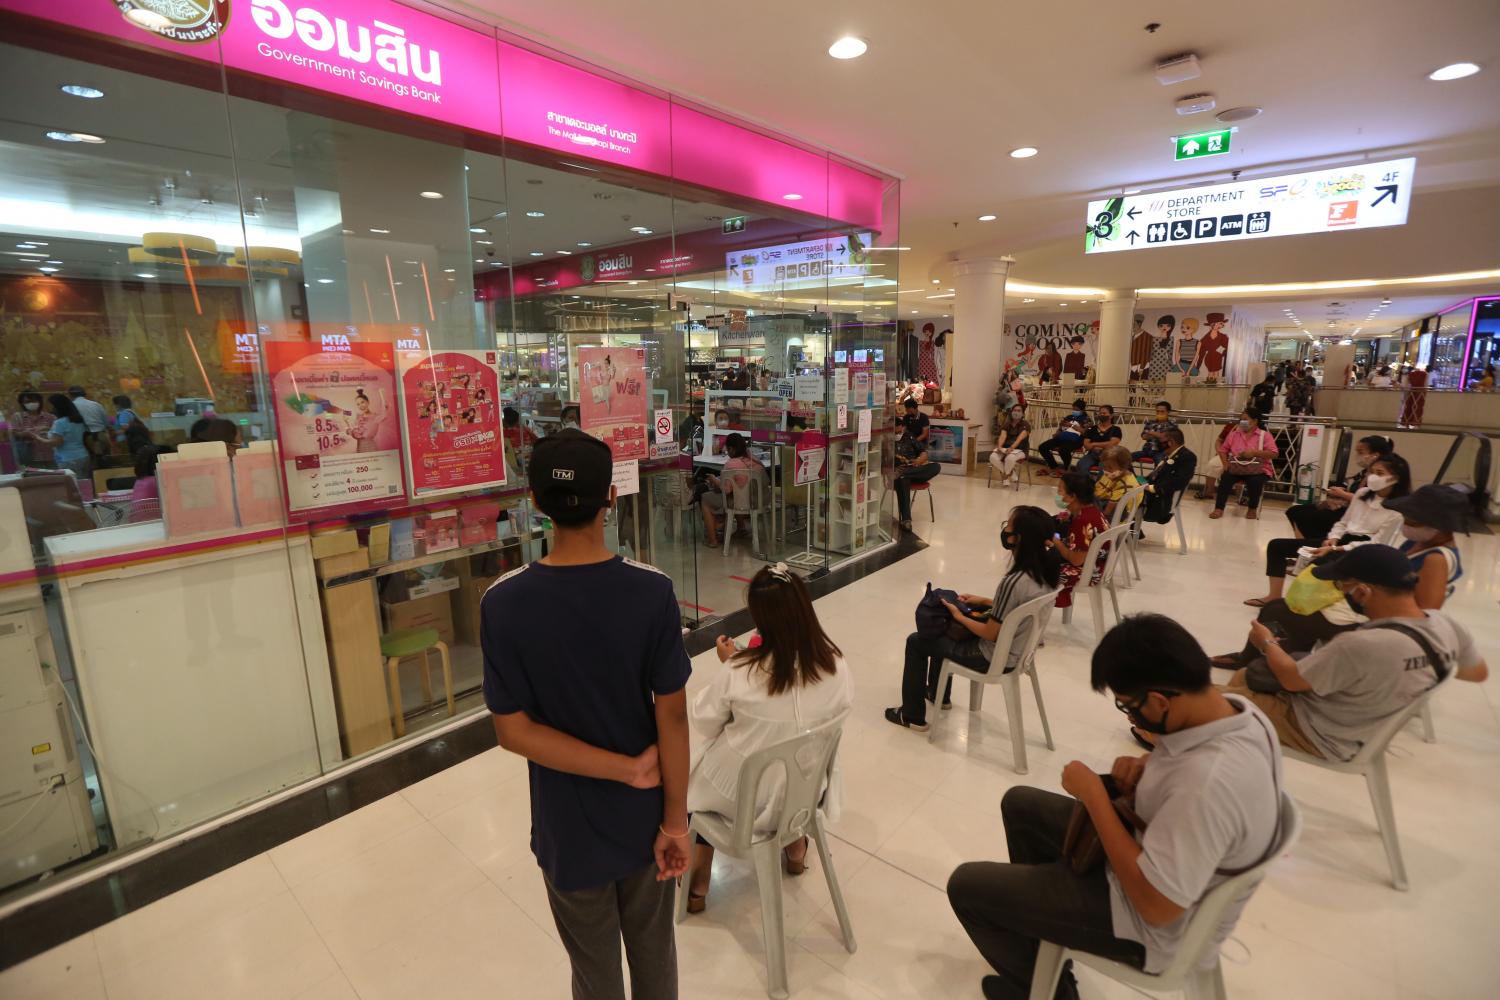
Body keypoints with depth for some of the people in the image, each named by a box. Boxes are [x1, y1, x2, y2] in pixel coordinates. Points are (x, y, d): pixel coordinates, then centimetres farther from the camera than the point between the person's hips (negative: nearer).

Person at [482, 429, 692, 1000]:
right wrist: (675, 821, -4)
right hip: (645, 821, 1)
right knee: (653, 953, 27)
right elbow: (672, 718, -16)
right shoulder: (653, 592, -20)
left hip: (570, 833, 0)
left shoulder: (504, 604, -19)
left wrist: (627, 770, -14)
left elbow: (515, 732, -17)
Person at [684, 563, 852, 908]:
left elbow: (703, 723, -12)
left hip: (743, 795, -2)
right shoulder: (834, 665, -20)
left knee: (694, 770, 30)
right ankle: (796, 848, 48)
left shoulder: (741, 673, -29)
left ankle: (698, 884, 35)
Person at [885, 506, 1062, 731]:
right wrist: (985, 601, 7)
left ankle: (913, 715, 23)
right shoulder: (1046, 572, -9)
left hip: (995, 659, -8)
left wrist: (959, 616, -9)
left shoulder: (1013, 582, -34)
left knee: (916, 641, 8)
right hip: (1019, 649, 8)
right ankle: (938, 694, 46)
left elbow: (990, 634, -24)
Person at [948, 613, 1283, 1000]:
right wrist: (1145, 766, -10)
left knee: (966, 884, -1)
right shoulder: (1234, 707, -14)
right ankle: (1036, 919, 38)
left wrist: (1095, 796, -26)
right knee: (1020, 804, 21)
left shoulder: (1209, 784, -41)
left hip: (1153, 924, -8)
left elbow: (1156, 905, -32)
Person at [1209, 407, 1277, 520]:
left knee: (1255, 481, -33)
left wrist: (1254, 452, -19)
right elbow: (1223, 449, 12)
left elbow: (1274, 453, -8)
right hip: (1235, 468, 3)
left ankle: (1253, 509, -6)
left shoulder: (1264, 435, 1)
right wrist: (1225, 463, -5)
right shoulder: (1234, 433, 12)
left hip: (1258, 470, -2)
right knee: (1225, 478, -29)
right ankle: (1219, 508, -26)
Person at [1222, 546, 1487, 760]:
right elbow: (1479, 672, 11)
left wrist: (1267, 642, -1)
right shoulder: (1445, 624, -12)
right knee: (1242, 676, 19)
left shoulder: (1360, 646, -37)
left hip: (1324, 736, -9)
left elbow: (1291, 679, -20)